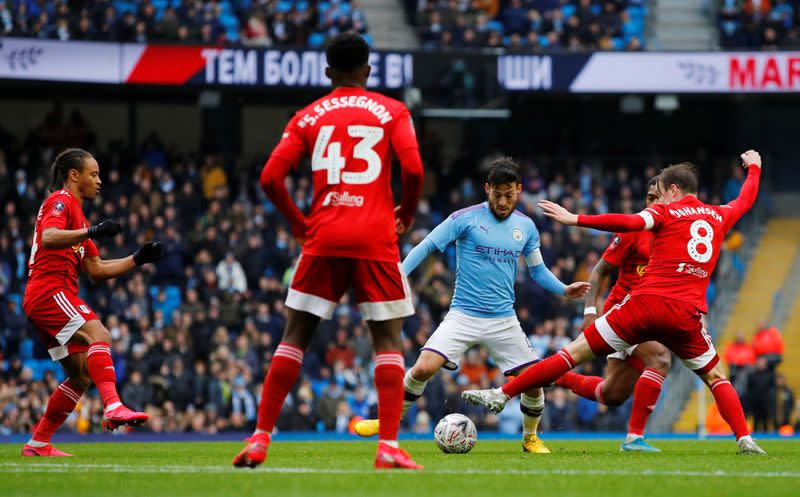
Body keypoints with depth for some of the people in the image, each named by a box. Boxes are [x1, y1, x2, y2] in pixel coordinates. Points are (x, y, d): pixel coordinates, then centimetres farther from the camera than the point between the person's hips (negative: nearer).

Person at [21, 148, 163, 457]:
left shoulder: (77, 213, 28)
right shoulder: (61, 201, -2)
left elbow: (96, 270, 27)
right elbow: (49, 237, -23)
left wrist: (138, 259, 19)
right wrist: (91, 232, -32)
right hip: (49, 290, -10)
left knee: (83, 374, 8)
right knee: (98, 334, -29)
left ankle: (38, 443, 11)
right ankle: (113, 408, -46)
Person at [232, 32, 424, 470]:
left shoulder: (307, 118, 10)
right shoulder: (392, 111, 5)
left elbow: (270, 178, 1)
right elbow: (413, 169, -9)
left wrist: (296, 220, 15)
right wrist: (406, 214, 8)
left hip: (323, 238, 2)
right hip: (376, 238, -2)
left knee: (295, 335, 8)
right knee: (388, 339, 3)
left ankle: (259, 440, 3)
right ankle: (389, 447, -10)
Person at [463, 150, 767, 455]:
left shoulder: (666, 212, 4)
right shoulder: (719, 217, 17)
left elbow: (631, 223, -15)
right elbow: (746, 200, 39)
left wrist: (576, 220, -17)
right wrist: (754, 167, 59)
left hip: (645, 304, -3)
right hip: (687, 315, 3)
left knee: (575, 352, 2)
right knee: (716, 378, 20)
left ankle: (502, 394, 1)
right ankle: (745, 440, 2)